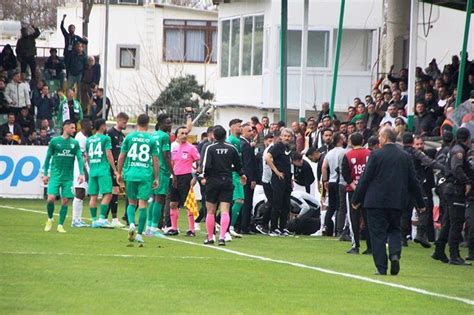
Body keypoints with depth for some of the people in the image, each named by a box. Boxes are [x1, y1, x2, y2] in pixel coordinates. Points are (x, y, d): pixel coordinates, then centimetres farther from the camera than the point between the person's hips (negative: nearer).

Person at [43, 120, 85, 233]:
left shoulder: (75, 143, 7)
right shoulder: (55, 141, 1)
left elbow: (80, 158, 3)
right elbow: (48, 158, 7)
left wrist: (81, 173, -10)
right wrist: (45, 174, 3)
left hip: (68, 177, 2)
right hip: (55, 175, -2)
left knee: (65, 201, 0)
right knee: (51, 198, -13)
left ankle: (60, 225, 9)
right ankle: (50, 219, 13)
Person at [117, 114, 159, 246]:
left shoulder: (129, 137, 2)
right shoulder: (151, 140, 1)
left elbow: (121, 157, 3)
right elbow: (155, 160, 1)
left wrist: (119, 173, 14)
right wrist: (156, 178, 7)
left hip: (130, 172, 1)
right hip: (146, 174, -1)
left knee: (132, 202, 14)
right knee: (143, 204, 2)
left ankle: (131, 224, -10)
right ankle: (139, 234, 0)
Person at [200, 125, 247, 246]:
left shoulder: (210, 148, -8)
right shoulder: (232, 148, 1)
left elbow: (206, 165, -16)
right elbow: (238, 165, 10)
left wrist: (204, 177, 2)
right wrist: (241, 175, 29)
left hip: (213, 181, -2)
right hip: (227, 181, 2)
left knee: (210, 212, 9)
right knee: (225, 211, -2)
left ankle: (210, 237, 14)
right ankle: (222, 237, -15)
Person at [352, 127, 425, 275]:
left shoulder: (376, 156, -8)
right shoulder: (406, 157, 4)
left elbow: (365, 179, -6)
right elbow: (413, 181, 9)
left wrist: (356, 200, 3)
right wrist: (420, 203, 17)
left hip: (376, 201, -4)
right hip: (397, 201, 4)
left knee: (378, 234, 2)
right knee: (394, 229, 19)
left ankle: (381, 267, -2)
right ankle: (395, 254, -7)